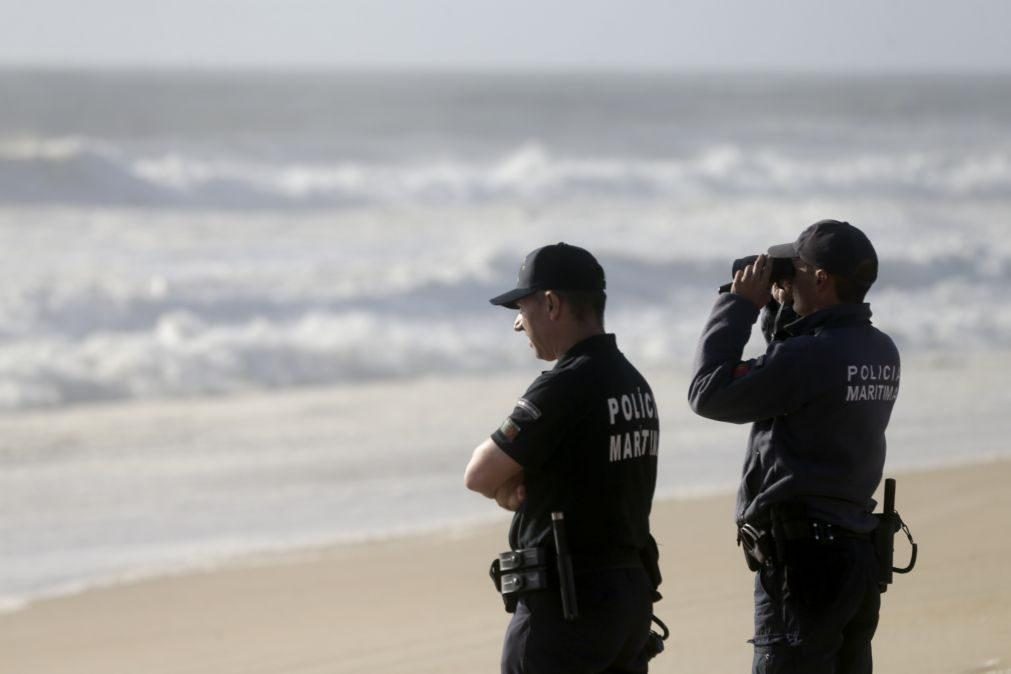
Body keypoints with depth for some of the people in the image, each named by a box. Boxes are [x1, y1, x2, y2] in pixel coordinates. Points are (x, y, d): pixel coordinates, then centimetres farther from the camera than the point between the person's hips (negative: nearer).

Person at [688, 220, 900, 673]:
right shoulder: (880, 352, 8)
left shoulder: (809, 355, -19)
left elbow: (708, 393, -12)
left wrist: (740, 305, -4)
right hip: (857, 555, 9)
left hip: (803, 556, -9)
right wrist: (785, 312, 14)